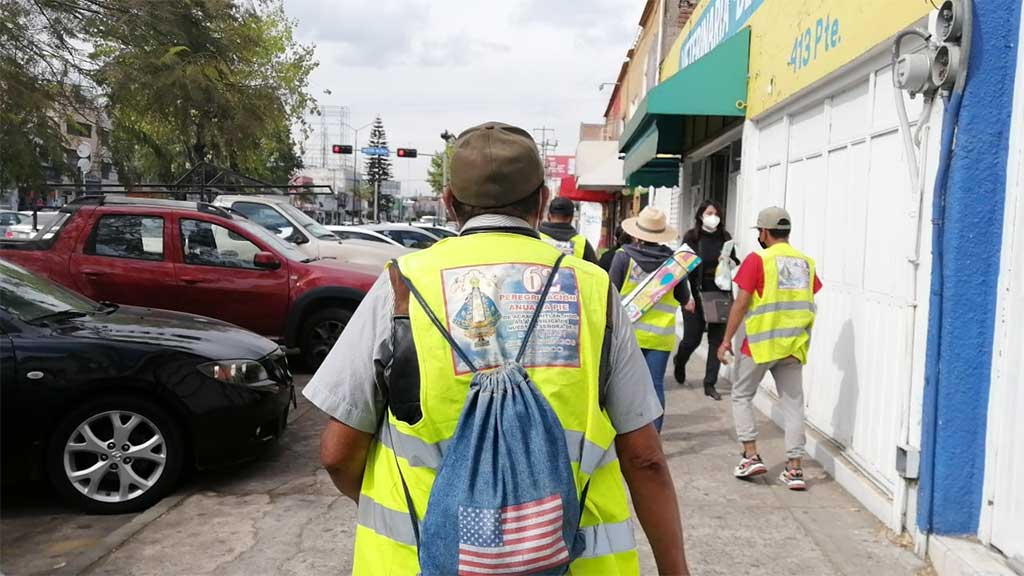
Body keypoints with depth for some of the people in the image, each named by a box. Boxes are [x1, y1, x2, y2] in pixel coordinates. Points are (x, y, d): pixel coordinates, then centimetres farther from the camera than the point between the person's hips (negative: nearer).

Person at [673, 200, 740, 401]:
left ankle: (710, 384, 12)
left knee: (717, 340, 2)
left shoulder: (725, 238, 6)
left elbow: (735, 263, 14)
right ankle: (679, 362, 36)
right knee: (692, 338, 2)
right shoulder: (691, 237, -2)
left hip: (720, 295, 3)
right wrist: (688, 297, -12)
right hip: (696, 295, -3)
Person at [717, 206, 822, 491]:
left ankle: (751, 455, 6)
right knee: (793, 404, 9)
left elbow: (741, 303, -10)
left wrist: (727, 340, -5)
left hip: (762, 343, -4)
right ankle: (794, 468, 9)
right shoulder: (806, 262, 8)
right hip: (794, 345, 4)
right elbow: (809, 304, 11)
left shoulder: (758, 259, -7)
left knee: (742, 395, 12)